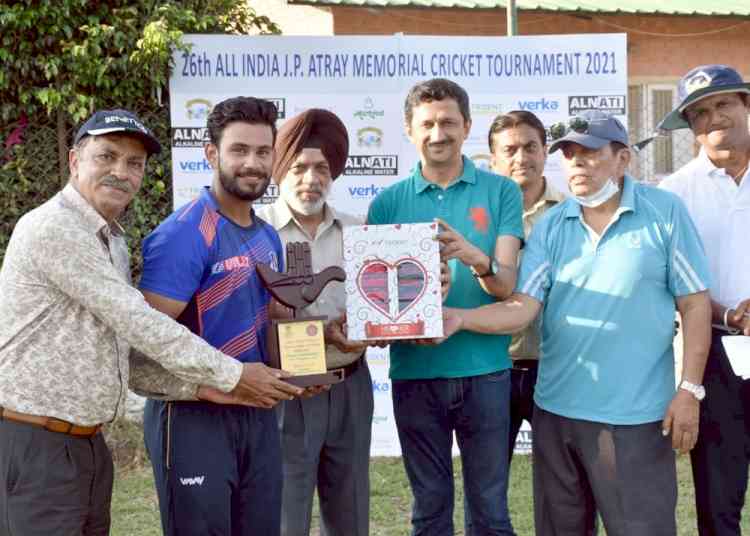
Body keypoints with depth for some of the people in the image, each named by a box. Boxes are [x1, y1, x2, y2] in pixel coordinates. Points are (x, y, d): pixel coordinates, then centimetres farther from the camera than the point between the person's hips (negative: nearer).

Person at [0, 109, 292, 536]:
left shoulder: (113, 244, 15)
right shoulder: (51, 227, -16)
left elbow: (125, 359, 12)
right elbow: (137, 324, -18)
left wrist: (203, 386, -2)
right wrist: (231, 374, -12)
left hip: (89, 445, 9)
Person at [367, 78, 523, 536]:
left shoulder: (500, 192, 1)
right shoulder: (388, 202, 5)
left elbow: (506, 284, -7)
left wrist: (474, 258, -29)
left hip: (485, 371, -1)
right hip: (415, 371, 1)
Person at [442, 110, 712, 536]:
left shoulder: (665, 213, -4)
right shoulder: (550, 227, 4)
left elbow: (695, 304, -4)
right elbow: (523, 308, -4)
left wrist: (690, 389, -8)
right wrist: (459, 318, -21)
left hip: (636, 412, -4)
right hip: (556, 408, 4)